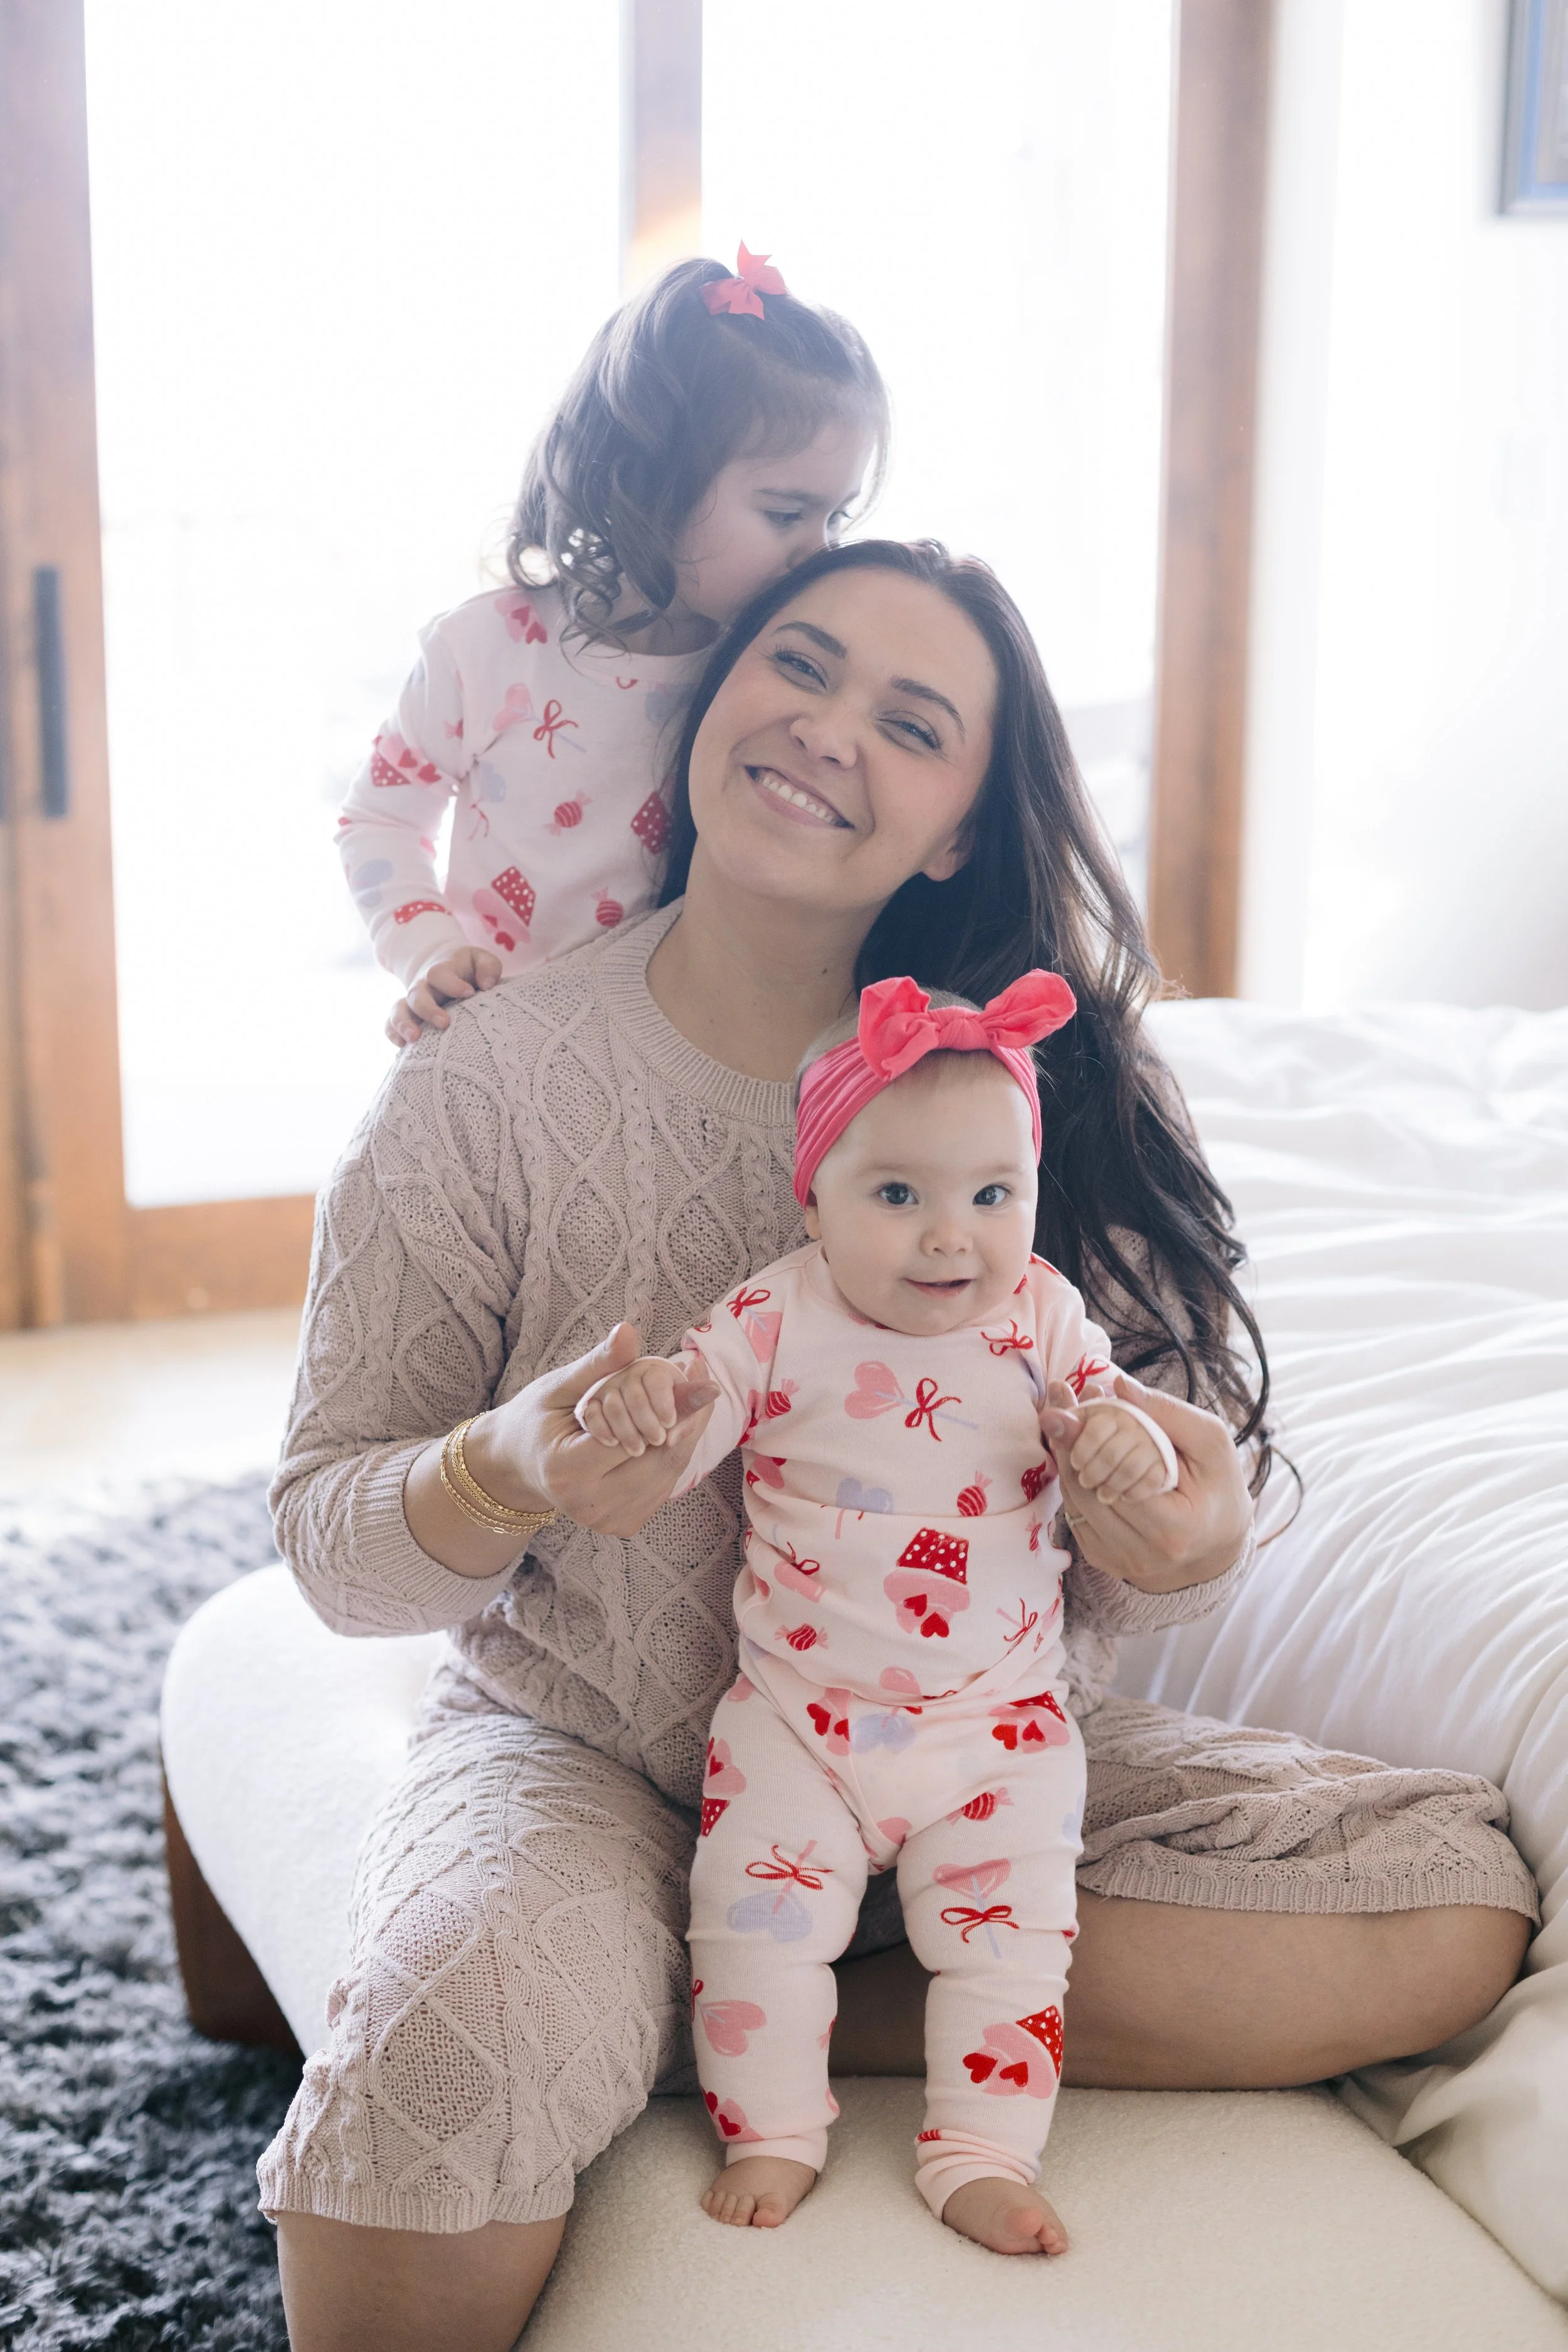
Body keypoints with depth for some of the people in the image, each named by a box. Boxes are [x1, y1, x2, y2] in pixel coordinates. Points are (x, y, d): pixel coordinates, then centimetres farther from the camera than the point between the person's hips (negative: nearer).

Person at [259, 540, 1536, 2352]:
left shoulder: (1062, 1084, -4)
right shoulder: (492, 1082, -10)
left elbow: (1134, 1573, -1)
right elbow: (329, 1540, -7)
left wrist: (1185, 1538, -26)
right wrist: (505, 1476, -29)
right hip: (595, 1757, -4)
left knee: (1456, 1898, -15)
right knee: (448, 2062, -36)